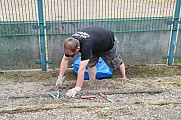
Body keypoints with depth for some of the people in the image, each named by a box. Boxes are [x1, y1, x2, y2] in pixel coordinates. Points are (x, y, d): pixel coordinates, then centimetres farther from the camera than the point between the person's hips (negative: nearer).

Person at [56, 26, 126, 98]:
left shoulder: (86, 46, -50)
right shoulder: (71, 43, -28)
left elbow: (81, 69, -51)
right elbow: (65, 60, -18)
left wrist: (77, 88, -50)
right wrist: (60, 78, -21)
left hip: (109, 42, -5)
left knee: (116, 63, 14)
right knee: (91, 64, -6)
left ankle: (123, 78, 38)